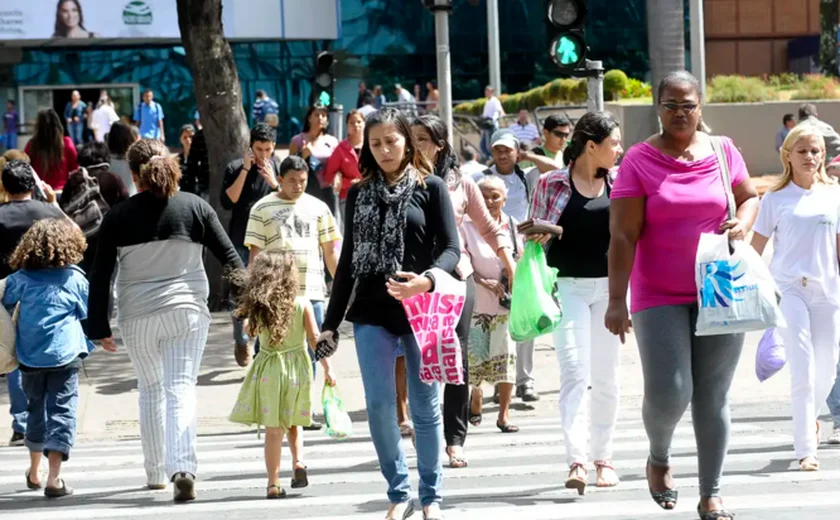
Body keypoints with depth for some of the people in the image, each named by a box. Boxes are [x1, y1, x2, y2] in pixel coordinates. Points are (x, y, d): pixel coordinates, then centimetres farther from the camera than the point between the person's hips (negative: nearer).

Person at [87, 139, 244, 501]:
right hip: (187, 310, -1)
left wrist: (98, 326, 4)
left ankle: (156, 472, 24)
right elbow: (229, 257, 1)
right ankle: (183, 468, -23)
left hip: (137, 316, 1)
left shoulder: (118, 216, -2)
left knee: (150, 389, 18)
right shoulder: (194, 207, -1)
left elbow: (100, 276, -2)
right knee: (181, 389, -4)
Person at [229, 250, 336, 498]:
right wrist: (327, 368, -1)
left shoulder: (257, 308, -5)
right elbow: (315, 338, -6)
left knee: (273, 429, 2)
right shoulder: (302, 304, -6)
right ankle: (298, 462, 0)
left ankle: (274, 483, 0)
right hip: (297, 368, 1)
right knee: (292, 423, 20)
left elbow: (250, 330, 8)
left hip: (268, 370, 0)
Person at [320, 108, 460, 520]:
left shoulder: (430, 188, 1)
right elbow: (348, 261, 13)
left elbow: (451, 249, -4)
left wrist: (427, 279, -25)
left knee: (424, 406, 4)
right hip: (372, 314, 2)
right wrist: (331, 323, 11)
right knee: (379, 405, -4)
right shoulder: (359, 194, 10)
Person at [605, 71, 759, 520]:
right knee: (668, 395, -10)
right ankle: (659, 458, 23)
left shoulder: (723, 152, 4)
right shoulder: (638, 161, -5)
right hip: (659, 297, -2)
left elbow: (750, 197, 19)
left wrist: (743, 223, -5)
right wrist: (617, 300, -14)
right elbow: (623, 236, -9)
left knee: (713, 397, 5)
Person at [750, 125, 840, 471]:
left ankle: (810, 415, 41)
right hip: (788, 289, -3)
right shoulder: (775, 199, 1)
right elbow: (756, 248, 3)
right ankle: (805, 450, -10)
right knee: (802, 369, -12)